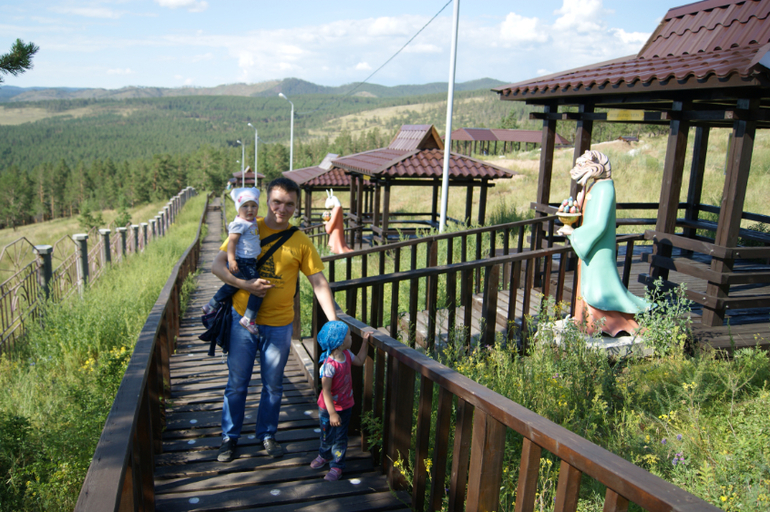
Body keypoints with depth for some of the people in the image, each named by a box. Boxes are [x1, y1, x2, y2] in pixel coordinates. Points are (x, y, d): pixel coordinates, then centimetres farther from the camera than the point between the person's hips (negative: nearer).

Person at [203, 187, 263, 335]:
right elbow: (232, 241, -23)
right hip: (242, 263, -10)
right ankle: (249, 319, -12)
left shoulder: (252, 221, 12)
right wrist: (231, 259, -32)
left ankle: (211, 306, 42)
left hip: (249, 262, 10)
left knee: (231, 286, 25)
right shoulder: (239, 224, -16)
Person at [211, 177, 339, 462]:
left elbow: (319, 283, -2)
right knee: (236, 383, 11)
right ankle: (230, 437, 29)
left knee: (273, 385, 13)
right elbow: (217, 265, -4)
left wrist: (334, 323, -10)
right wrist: (245, 285, -19)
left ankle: (267, 435, 33)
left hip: (279, 325, 1)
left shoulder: (300, 242, -2)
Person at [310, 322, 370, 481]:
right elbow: (326, 391, -29)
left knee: (340, 438, 12)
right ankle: (324, 455, 47)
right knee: (326, 436, 20)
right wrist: (332, 413, -26)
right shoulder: (329, 365, -32)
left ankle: (337, 465, 27)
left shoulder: (346, 354, -9)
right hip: (328, 408, -5)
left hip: (345, 406, 5)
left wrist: (365, 342, 7)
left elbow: (359, 361, 13)